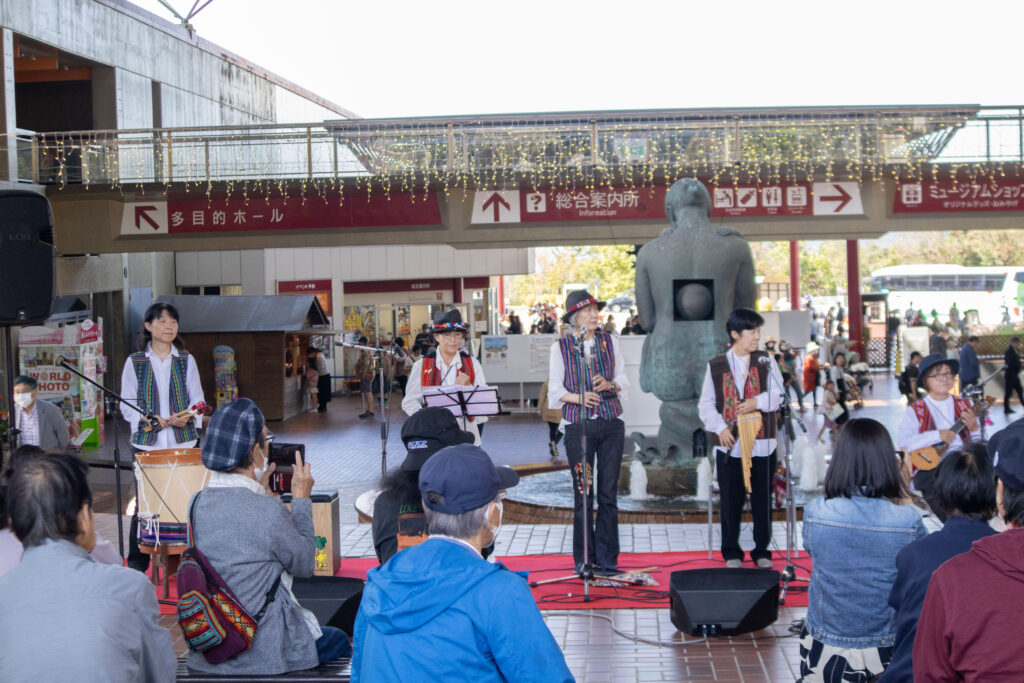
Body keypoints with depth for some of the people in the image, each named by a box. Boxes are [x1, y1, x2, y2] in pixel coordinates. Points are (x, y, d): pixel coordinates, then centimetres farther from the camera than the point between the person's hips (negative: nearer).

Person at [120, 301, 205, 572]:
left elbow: (197, 400, 9)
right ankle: (137, 563, 11)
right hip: (146, 442, -1)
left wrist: (186, 418, -12)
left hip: (183, 442, 1)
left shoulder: (186, 360, 10)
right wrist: (148, 419, -14)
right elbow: (126, 404, 5)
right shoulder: (135, 362, 6)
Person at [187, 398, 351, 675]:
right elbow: (304, 563, -8)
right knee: (338, 640, 21)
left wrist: (261, 491, 12)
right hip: (263, 653, -7)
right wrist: (301, 499, 1)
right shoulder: (268, 511, -24)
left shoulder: (196, 504, -4)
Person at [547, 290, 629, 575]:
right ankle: (584, 559, 10)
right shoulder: (561, 347, 2)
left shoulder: (610, 341, 9)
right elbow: (555, 389, 0)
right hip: (578, 425, -2)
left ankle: (608, 559, 9)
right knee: (583, 493, 0)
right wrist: (577, 397, -17)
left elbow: (623, 380, 10)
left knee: (609, 492, 2)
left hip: (611, 423, 2)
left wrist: (609, 385, -12)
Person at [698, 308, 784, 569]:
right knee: (730, 500, 4)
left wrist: (758, 402, -17)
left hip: (762, 443, 1)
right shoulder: (716, 366, 4)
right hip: (729, 444, -1)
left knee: (762, 499, 6)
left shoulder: (766, 362, 7)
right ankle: (731, 552, 15)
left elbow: (778, 394, 1)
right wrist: (719, 427, -11)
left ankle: (762, 551, 17)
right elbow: (706, 404, 3)